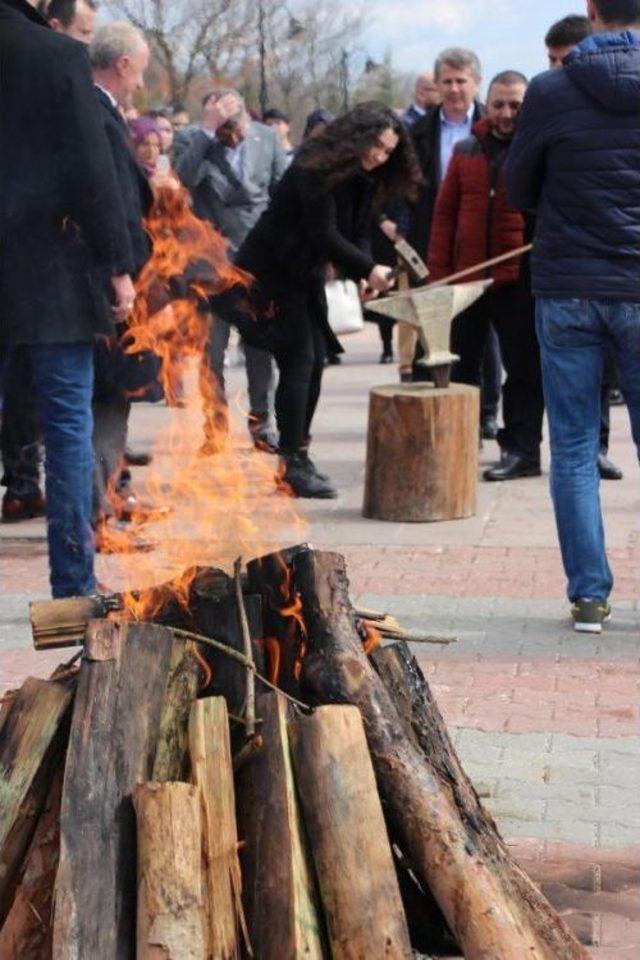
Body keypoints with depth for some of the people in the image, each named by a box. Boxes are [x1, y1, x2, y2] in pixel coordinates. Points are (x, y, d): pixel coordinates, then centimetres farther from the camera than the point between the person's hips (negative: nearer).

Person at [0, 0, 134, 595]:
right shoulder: (59, 55, -8)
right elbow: (91, 172, -10)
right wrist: (116, 267, -4)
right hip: (53, 271, -4)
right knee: (67, 427, 3)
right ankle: (73, 584, 6)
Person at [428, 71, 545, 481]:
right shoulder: (466, 152, 10)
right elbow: (445, 212, 10)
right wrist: (439, 270, 4)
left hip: (519, 281, -4)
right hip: (466, 278, 4)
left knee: (523, 368, 2)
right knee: (460, 365, 11)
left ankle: (522, 451, 8)